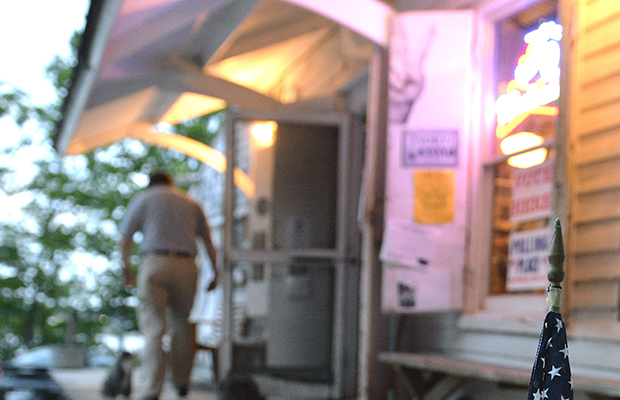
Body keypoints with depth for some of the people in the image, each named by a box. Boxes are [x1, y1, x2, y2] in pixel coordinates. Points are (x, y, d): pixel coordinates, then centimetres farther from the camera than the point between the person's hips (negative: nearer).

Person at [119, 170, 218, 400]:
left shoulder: (142, 199, 12)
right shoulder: (190, 203, 21)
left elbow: (125, 240, 8)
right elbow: (208, 241, 14)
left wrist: (126, 269, 20)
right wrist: (215, 273, 15)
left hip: (154, 264, -3)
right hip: (186, 266, 3)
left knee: (153, 328, -5)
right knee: (180, 325, 18)